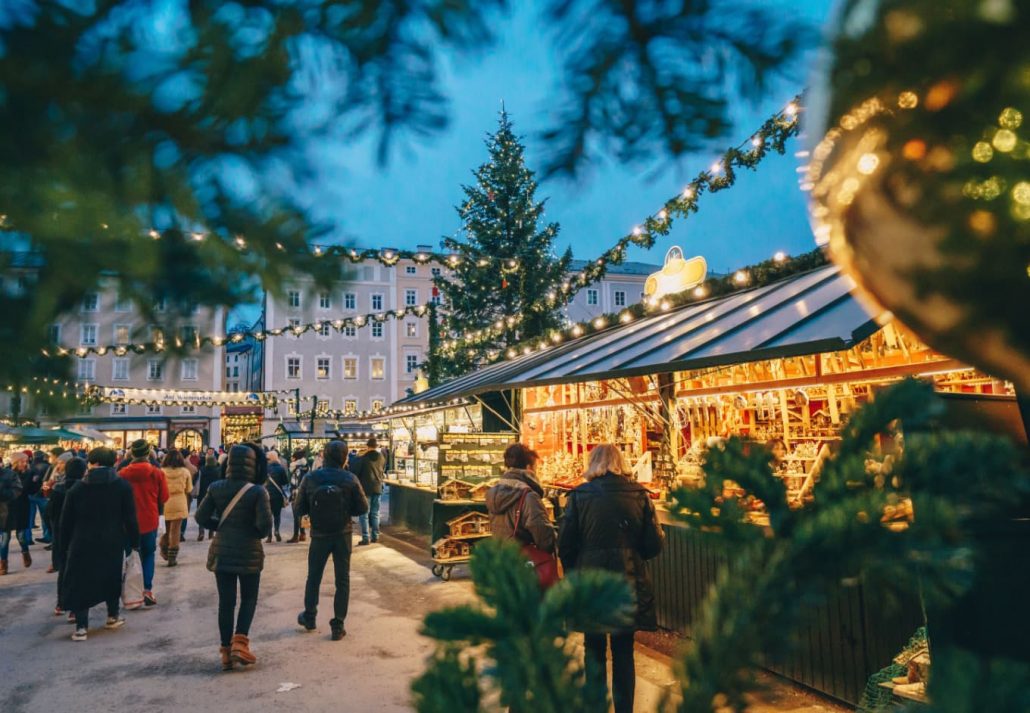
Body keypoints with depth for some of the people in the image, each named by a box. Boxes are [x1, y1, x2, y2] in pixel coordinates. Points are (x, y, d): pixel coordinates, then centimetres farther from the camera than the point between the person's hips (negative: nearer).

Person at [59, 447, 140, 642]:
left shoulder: (77, 488, -1)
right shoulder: (123, 486, -5)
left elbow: (66, 523, 3)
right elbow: (130, 519, -6)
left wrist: (64, 549, 12)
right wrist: (134, 542, 3)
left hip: (83, 543, 0)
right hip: (113, 543, 0)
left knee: (81, 582, 9)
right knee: (112, 578, 19)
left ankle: (81, 627, 5)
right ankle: (113, 616, 29)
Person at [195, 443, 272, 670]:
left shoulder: (216, 488, -3)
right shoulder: (257, 491, -15)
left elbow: (201, 518, 0)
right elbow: (265, 525, -18)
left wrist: (221, 527, 12)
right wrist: (257, 533, 3)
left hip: (221, 552, 3)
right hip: (249, 552, -3)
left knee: (226, 601, 11)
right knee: (249, 599, 14)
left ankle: (226, 651, 16)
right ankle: (240, 642, -1)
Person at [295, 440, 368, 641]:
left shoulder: (310, 479, -11)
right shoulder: (350, 479, -14)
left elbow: (300, 509, -6)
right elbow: (363, 508, -10)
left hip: (319, 534, 1)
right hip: (343, 534, -1)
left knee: (314, 577, 21)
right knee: (342, 580, 9)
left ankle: (309, 617, 36)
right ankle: (338, 626, 10)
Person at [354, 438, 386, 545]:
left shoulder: (363, 458, -12)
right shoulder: (381, 457, 2)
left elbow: (356, 472, -6)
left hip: (365, 488, -5)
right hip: (377, 488, 5)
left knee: (364, 513, -1)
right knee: (375, 513, 14)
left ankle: (365, 538, -5)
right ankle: (375, 536, 15)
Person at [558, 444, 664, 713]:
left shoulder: (580, 496, -9)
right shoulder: (639, 495, -5)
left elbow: (565, 545, -8)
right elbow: (653, 546, -4)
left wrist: (575, 571, 10)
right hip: (628, 586, 1)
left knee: (595, 653, 15)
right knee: (624, 654, 16)